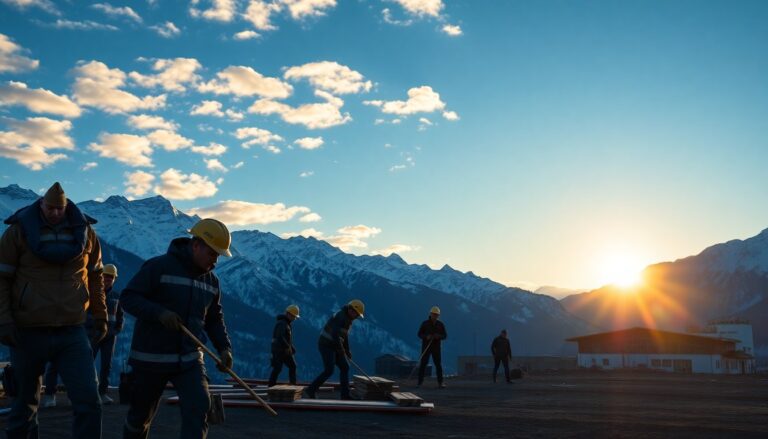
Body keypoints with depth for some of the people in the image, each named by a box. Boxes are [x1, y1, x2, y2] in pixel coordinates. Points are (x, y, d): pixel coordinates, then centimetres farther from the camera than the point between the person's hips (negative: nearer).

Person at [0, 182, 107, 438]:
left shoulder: (84, 231, 5)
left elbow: (95, 276, 15)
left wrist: (100, 316, 15)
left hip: (72, 333, 1)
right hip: (28, 333, -1)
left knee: (88, 402, -8)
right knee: (25, 403, 13)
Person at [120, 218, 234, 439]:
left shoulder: (211, 280, 6)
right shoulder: (158, 267, -12)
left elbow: (214, 319, 13)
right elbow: (128, 297, -13)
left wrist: (224, 348, -3)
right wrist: (159, 313, -29)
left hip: (189, 359, 4)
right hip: (151, 358, -4)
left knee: (199, 406, -17)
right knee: (141, 414, 12)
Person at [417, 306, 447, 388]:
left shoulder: (440, 324, 3)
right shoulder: (425, 323, -2)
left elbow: (445, 335, 5)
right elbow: (419, 334, -1)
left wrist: (439, 336, -17)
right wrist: (426, 337, -21)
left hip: (436, 347, 2)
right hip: (426, 346, -1)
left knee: (438, 364, -2)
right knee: (423, 364, -2)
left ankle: (440, 382, 2)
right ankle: (420, 382, 3)